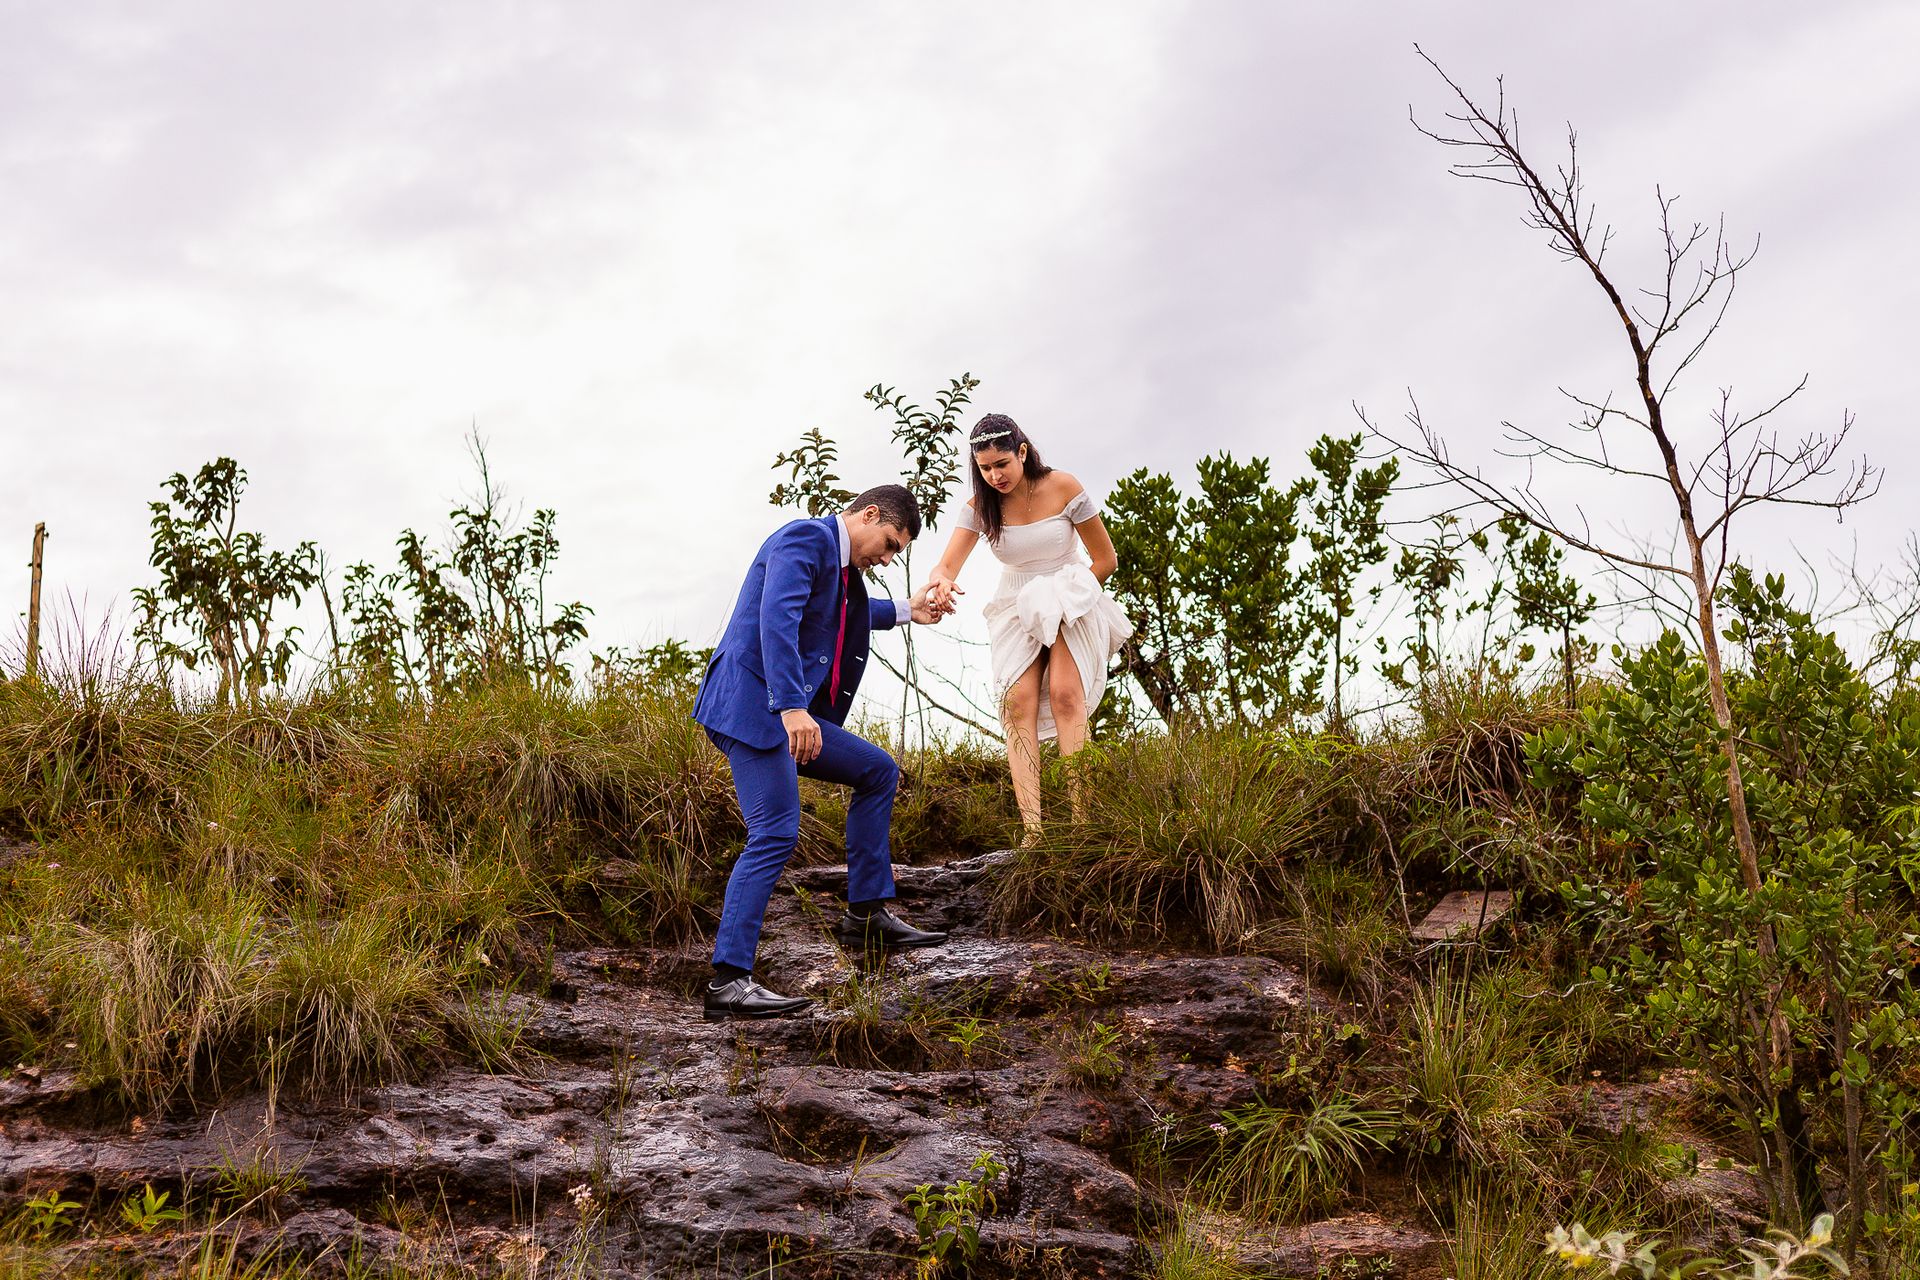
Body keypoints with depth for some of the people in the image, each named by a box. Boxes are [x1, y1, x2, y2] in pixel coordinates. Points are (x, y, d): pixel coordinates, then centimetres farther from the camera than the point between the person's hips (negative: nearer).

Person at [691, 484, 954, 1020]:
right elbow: (777, 620, -27)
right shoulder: (805, 538, -11)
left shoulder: (839, 562, 19)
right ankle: (729, 980, -17)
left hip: (787, 712, 10)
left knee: (879, 772, 15)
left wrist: (904, 611, 46)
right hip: (750, 704, -10)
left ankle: (866, 913, 19)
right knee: (775, 834, -17)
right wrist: (792, 708, -35)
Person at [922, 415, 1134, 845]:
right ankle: (1032, 830, -26)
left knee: (1065, 693, -24)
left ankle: (1083, 821, -27)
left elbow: (1106, 560, -3)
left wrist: (1063, 594, -10)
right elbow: (947, 564, -16)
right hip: (1016, 611, 2)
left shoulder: (1062, 488, -10)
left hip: (1070, 604, -2)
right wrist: (941, 581, -40)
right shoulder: (981, 506, -3)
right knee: (1018, 702, -18)